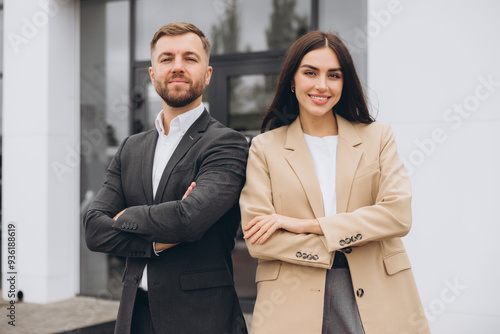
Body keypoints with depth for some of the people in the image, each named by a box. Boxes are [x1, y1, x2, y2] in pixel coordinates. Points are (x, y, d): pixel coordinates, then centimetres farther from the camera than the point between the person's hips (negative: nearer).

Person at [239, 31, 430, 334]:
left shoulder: (378, 137, 8)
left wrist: (307, 225, -10)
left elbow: (398, 215, -6)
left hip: (375, 303, 1)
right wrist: (335, 247, -10)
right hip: (294, 307, -1)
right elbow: (257, 240, -4)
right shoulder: (265, 147, 4)